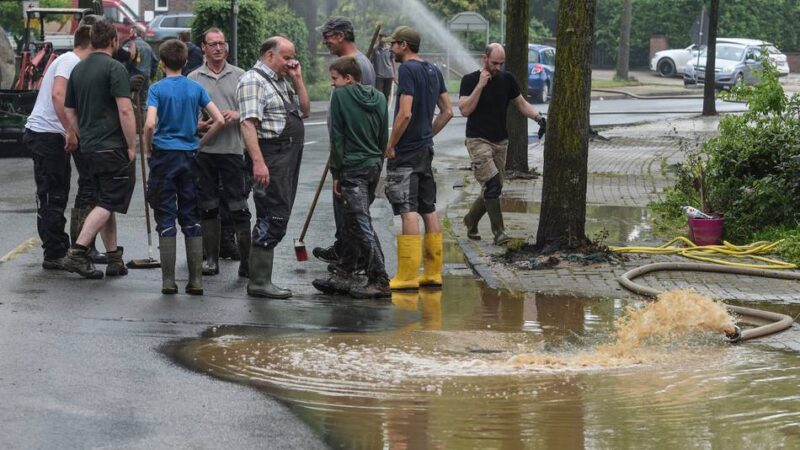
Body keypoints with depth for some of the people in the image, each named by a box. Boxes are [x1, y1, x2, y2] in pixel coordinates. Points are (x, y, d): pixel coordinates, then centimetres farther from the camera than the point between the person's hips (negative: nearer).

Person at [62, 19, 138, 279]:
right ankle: (77, 253, -16)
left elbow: (69, 112, 17)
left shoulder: (78, 70, 12)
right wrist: (131, 146, -11)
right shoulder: (115, 68, -11)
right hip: (113, 147, -8)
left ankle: (114, 259, 15)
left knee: (105, 202, 13)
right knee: (108, 204, -6)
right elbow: (125, 111, -17)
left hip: (89, 147, 8)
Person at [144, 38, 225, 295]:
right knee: (191, 218, 8)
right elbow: (220, 120, -2)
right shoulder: (196, 88, 3)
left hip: (164, 156, -3)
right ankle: (196, 280, 6)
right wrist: (201, 143, 9)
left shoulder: (158, 89, -7)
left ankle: (168, 281, 0)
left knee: (166, 218, 2)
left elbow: (150, 124, -19)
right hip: (189, 158, 3)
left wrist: (148, 148, -2)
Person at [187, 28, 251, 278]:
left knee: (239, 206, -3)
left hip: (232, 148, -1)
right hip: (203, 150, 1)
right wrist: (198, 125, -11)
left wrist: (237, 115, -11)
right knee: (208, 207, 7)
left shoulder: (239, 76, 7)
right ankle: (211, 259, 15)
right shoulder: (193, 79, 6)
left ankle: (247, 260, 0)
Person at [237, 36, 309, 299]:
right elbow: (248, 123, -19)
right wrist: (258, 161, -27)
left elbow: (305, 111, 23)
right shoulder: (253, 81, -9)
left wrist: (297, 80, 11)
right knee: (272, 218, -12)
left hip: (290, 157, 10)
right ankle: (259, 282, -10)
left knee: (278, 217, 11)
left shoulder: (283, 82, 21)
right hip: (271, 155, -10)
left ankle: (260, 278, 17)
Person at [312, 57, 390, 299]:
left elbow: (337, 137, -9)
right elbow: (384, 137, 14)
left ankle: (380, 281, -11)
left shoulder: (341, 95, -7)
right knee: (352, 224, 16)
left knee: (361, 225, -7)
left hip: (352, 169, -8)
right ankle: (343, 275, 21)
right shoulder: (379, 98, 11)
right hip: (374, 166, 8)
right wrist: (377, 166, 19)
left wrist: (336, 174, -5)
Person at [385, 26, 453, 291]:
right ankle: (433, 272, 14)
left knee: (408, 210, -9)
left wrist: (390, 145, -13)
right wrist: (427, 135, 16)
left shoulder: (407, 70, -14)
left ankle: (408, 276, -9)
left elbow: (405, 113, -22)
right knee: (428, 209, 11)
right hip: (426, 149, 9)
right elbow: (447, 112, 15)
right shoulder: (433, 71, 12)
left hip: (406, 150, -9)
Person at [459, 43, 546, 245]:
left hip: (500, 141, 5)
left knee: (492, 190, 7)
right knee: (492, 185, -19)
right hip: (478, 140, -5)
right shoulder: (470, 80, -4)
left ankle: (471, 219, 30)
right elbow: (465, 110, -14)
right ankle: (499, 231, -16)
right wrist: (480, 85, -19)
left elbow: (521, 103, 15)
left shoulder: (507, 80, 8)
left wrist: (538, 117, -3)